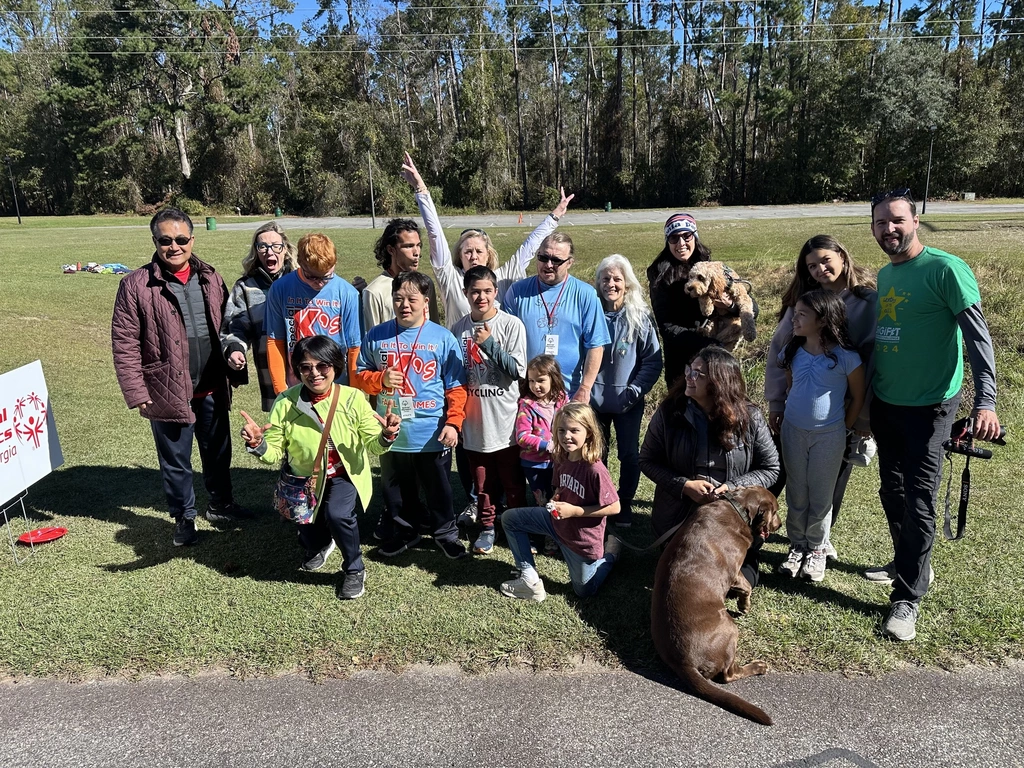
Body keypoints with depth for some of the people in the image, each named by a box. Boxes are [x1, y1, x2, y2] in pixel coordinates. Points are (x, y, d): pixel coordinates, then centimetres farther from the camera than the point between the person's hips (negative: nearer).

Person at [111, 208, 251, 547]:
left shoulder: (210, 279, 4)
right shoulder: (136, 285, -10)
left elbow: (225, 326, 12)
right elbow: (124, 344, -10)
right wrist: (137, 393, -12)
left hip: (212, 390, 4)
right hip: (168, 392, -4)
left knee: (218, 452, 20)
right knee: (176, 462, 12)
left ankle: (220, 504, 42)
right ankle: (183, 518, 32)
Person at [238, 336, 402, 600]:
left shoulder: (353, 398, -21)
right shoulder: (286, 403, -19)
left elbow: (372, 446, -18)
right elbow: (275, 452, -13)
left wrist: (385, 437, -40)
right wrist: (258, 445, -35)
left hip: (345, 473, -2)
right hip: (306, 476, 3)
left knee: (338, 514, -30)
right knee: (309, 536, 17)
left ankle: (354, 569, -1)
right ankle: (319, 543, 59)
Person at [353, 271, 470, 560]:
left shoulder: (443, 338, -5)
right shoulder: (376, 336, 0)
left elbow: (456, 387, -3)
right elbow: (360, 375, 7)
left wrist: (453, 422, -13)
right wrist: (380, 379, -14)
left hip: (433, 435, -2)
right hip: (392, 434, 2)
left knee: (438, 490, 13)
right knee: (397, 491, 19)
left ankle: (445, 533, 34)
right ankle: (402, 533, 39)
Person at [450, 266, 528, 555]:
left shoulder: (512, 325, -7)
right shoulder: (459, 329, 3)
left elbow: (518, 370, -11)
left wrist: (489, 344, -20)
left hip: (506, 418, -3)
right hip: (474, 419, 3)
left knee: (513, 480, 7)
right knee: (483, 480, 14)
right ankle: (488, 527, 29)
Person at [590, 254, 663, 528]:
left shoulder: (640, 316, -4)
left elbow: (653, 360, -5)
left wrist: (635, 391, -13)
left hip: (627, 401, -1)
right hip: (595, 399, 1)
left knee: (629, 454, 8)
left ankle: (624, 504, 26)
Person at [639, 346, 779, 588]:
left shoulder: (749, 417, -12)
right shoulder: (669, 412, -11)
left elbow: (770, 468, -5)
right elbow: (647, 460, -5)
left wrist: (733, 488, -22)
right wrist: (684, 485, -19)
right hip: (680, 518, 1)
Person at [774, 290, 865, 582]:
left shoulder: (846, 357, -15)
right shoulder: (793, 352, -1)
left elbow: (858, 396, -4)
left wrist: (844, 429, 0)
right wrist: (783, 415, 11)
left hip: (829, 436, -4)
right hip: (793, 431, 4)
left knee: (821, 495, 8)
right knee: (796, 493, 12)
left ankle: (816, 549, 25)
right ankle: (797, 545, 26)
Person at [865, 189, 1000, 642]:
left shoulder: (944, 269, -13)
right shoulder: (884, 275, 9)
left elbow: (977, 335, -17)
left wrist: (985, 401, -26)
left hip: (929, 405, -7)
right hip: (884, 402, 7)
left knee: (918, 500, -2)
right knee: (892, 492, 17)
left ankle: (907, 597, 8)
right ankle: (908, 563, 36)